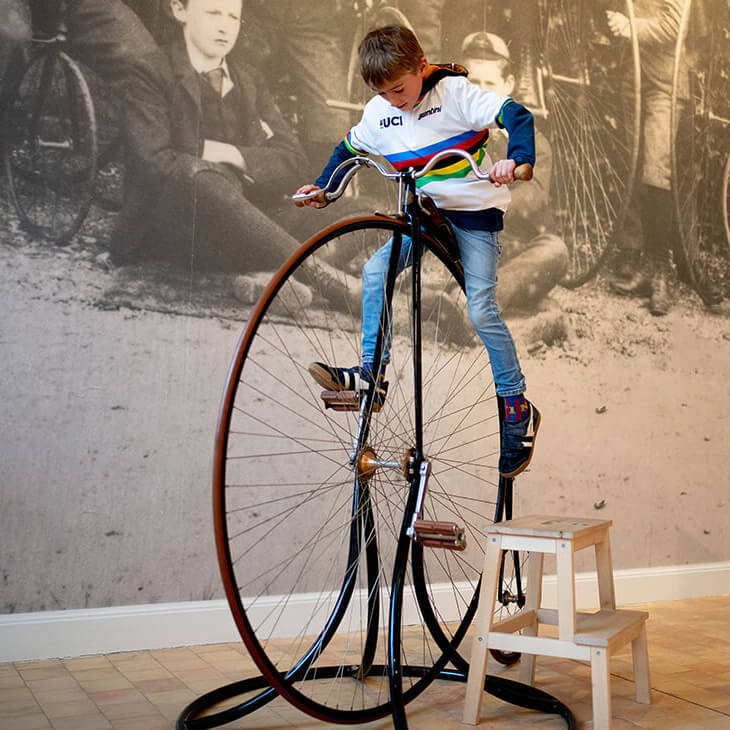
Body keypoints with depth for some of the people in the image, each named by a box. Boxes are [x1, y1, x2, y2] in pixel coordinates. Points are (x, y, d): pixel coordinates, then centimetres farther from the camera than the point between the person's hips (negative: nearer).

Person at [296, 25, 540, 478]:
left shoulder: (455, 92, -14)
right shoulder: (379, 112, 1)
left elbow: (517, 116, -23)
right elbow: (349, 149, 18)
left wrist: (516, 159, -41)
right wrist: (323, 189, 7)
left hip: (476, 212, -5)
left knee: (481, 309, -14)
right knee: (376, 271, -17)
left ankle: (518, 410, 0)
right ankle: (372, 374, -9)